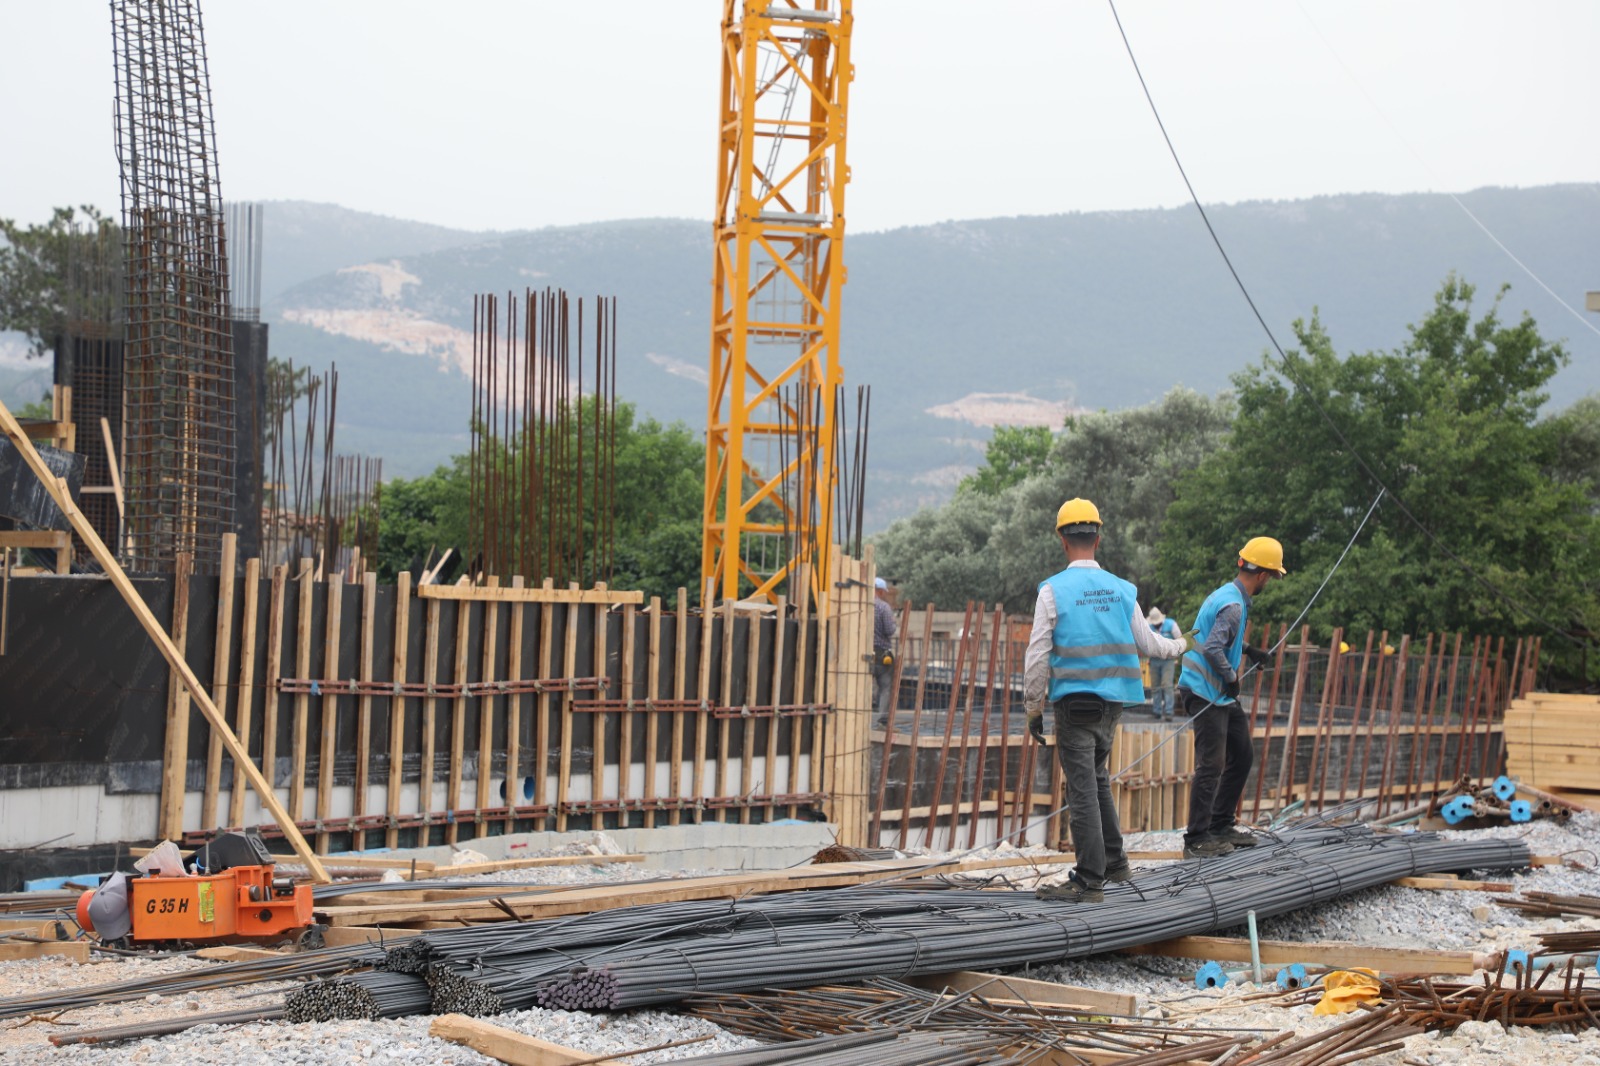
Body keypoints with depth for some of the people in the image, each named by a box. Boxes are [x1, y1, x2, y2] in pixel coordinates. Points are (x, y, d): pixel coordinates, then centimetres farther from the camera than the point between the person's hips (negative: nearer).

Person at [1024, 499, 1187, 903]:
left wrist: (1033, 709, -1)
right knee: (1096, 778, 22)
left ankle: (1090, 882, -2)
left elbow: (1037, 657, -9)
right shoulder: (1121, 590, 4)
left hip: (1074, 703, -5)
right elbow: (1146, 645, 11)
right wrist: (1179, 646, 33)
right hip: (1112, 703, 5)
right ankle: (1113, 861, 28)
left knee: (1083, 789, -3)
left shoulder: (1054, 590, -8)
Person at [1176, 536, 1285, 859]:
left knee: (1242, 757, 16)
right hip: (1205, 694, -11)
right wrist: (1231, 678, -19)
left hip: (1221, 696, 11)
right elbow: (1212, 649, -31)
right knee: (1211, 765, -10)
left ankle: (1220, 825, 24)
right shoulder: (1232, 605, -20)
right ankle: (1196, 840, -7)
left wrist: (1249, 651, 25)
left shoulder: (1228, 595, 12)